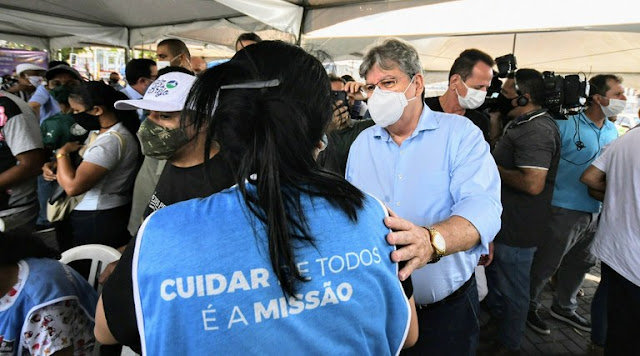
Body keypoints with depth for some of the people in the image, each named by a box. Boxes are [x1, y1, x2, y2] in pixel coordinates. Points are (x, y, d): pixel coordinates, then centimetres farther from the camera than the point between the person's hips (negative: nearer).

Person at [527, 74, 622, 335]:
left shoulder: (612, 131, 10)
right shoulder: (566, 125, -14)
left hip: (595, 213, 8)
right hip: (565, 210, -7)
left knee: (580, 264, 20)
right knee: (545, 264, 4)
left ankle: (564, 307, 40)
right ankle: (529, 306, 25)